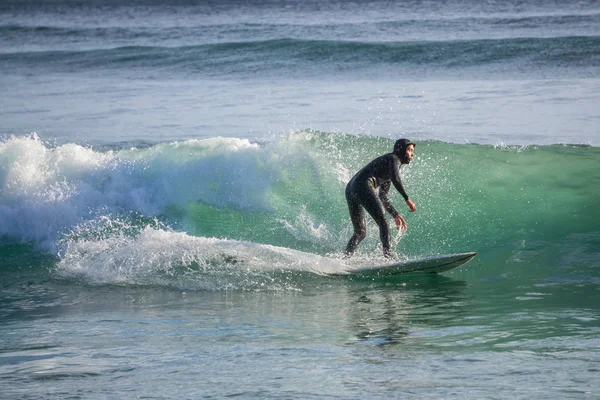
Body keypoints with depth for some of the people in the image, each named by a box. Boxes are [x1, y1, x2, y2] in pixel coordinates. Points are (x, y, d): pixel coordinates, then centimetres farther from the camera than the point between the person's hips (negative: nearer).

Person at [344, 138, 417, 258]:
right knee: (383, 223, -13)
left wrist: (395, 215, 28)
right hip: (363, 186, -10)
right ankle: (388, 255, -23)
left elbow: (382, 197, 32)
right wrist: (407, 199, -21)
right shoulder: (393, 159, 4)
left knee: (360, 233, 11)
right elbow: (395, 179, -17)